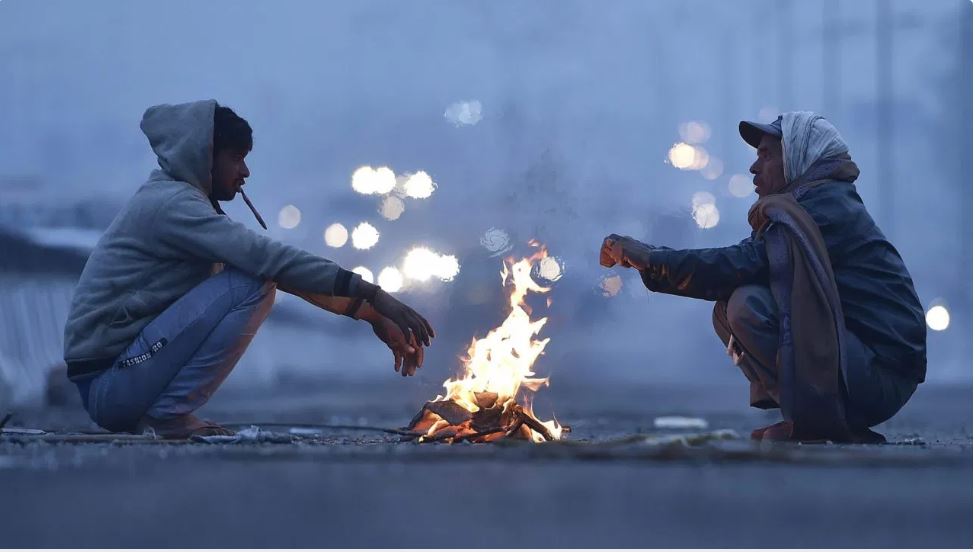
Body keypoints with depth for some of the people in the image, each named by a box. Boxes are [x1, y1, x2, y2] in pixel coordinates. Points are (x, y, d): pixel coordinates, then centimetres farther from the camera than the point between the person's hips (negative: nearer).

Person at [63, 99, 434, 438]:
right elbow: (269, 258, -24)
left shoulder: (182, 202, 17)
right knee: (250, 285, -17)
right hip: (107, 383, -10)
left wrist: (370, 313, 7)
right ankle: (169, 414, -14)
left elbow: (282, 268, 14)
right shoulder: (171, 203, -13)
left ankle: (154, 414, 9)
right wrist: (371, 295, -24)